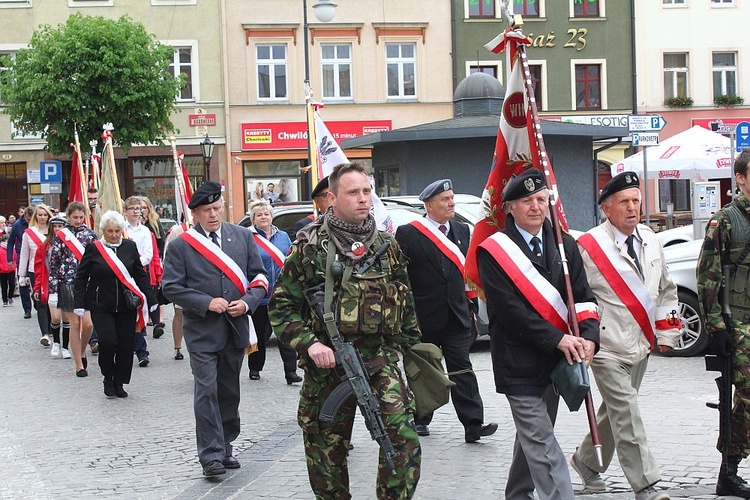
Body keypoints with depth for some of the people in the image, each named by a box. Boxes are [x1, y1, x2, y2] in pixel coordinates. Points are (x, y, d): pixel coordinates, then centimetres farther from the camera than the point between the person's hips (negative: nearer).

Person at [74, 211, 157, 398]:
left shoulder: (130, 247, 3)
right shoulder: (94, 249, -2)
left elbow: (140, 275, 10)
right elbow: (81, 277, 2)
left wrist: (150, 298, 5)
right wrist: (80, 304, -3)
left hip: (127, 306, 2)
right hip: (102, 307, -2)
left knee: (126, 344, 3)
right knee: (107, 342, -13)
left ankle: (119, 383, 18)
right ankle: (108, 378, 11)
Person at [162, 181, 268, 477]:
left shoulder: (243, 237, 7)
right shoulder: (181, 245, -2)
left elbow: (259, 276, 9)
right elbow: (171, 287, -5)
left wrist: (248, 302, -9)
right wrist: (206, 303, -15)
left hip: (236, 328, 4)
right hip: (202, 331, -4)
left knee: (229, 391, 11)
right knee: (207, 391, -9)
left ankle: (225, 448, 23)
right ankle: (211, 455, -5)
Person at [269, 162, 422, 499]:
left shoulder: (387, 246, 8)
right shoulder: (309, 247, -2)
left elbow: (405, 303, 17)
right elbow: (281, 306, -1)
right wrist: (309, 343, -14)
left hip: (381, 360, 2)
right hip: (327, 362, -1)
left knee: (404, 437, -13)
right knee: (327, 448, 8)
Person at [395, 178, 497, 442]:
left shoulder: (462, 230, 11)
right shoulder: (407, 234, -6)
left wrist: (470, 302, 13)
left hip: (457, 316, 3)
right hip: (423, 318, -3)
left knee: (462, 370, -2)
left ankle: (473, 425, -7)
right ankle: (420, 420, 25)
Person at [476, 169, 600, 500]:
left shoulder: (564, 245, 9)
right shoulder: (493, 251, -8)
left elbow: (583, 296, 5)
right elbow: (509, 309, -15)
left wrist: (589, 337, -14)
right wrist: (557, 339, -19)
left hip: (556, 359, 6)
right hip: (518, 363, -6)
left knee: (533, 437, 18)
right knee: (542, 446, -9)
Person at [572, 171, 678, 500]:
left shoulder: (650, 240, 8)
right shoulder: (588, 247, -11)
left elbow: (666, 289, 19)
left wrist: (667, 333, 13)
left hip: (641, 346, 7)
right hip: (608, 347, -7)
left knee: (616, 410, 17)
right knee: (626, 413, -10)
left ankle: (587, 460, 37)